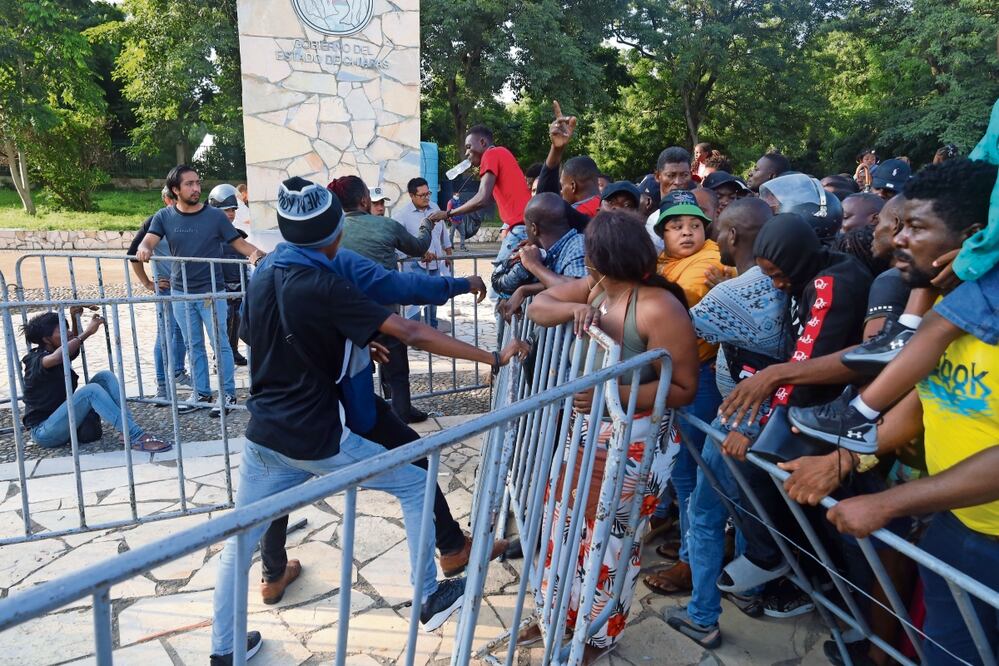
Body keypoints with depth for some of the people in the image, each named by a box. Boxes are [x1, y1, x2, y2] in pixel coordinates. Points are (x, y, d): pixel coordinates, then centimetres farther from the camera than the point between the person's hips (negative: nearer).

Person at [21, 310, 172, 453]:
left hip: (64, 419, 8)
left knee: (104, 377, -8)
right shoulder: (36, 361, -16)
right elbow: (57, 357, -40)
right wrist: (87, 332, -37)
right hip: (44, 432, -8)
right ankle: (136, 438, -40)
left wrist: (75, 318, 10)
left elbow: (75, 341, 29)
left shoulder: (54, 351, 10)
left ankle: (127, 429, -22)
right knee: (91, 390, -32)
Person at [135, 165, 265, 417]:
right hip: (181, 293, 3)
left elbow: (239, 242, -8)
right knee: (193, 346, 13)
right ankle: (201, 394, 24)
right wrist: (144, 249, -34)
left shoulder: (215, 216, -6)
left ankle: (227, 395, 10)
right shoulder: (164, 217, 1)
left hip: (211, 292, -3)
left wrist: (256, 253, -29)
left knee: (220, 344, 0)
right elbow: (149, 241, -9)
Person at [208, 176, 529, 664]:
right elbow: (413, 334, -23)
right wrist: (494, 358, -20)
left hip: (263, 438, 6)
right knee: (415, 484, 11)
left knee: (240, 542, 19)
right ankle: (429, 598, 21)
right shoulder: (325, 288, -18)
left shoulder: (260, 281, 2)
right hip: (316, 441, -6)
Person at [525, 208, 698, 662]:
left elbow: (683, 387, -21)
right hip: (584, 431, 8)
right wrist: (573, 309, -21)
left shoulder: (658, 308, -23)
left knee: (611, 540, 11)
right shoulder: (593, 288, -1)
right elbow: (538, 306, 0)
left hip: (633, 445, -7)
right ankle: (562, 614, 43)